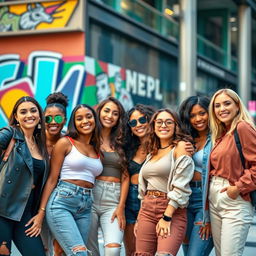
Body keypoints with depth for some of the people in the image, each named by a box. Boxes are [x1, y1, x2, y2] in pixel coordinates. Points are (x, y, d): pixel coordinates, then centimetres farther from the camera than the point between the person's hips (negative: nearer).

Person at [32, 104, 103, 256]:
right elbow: (52, 179, -1)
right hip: (62, 203, -5)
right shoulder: (65, 143, 2)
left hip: (85, 208, 6)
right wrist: (41, 212, -5)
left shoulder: (97, 149, 17)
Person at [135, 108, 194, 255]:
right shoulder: (153, 152, 18)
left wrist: (167, 217, -17)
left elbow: (181, 186, -12)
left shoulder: (181, 146, -3)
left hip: (173, 211, -6)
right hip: (147, 210, 6)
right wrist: (139, 219, 16)